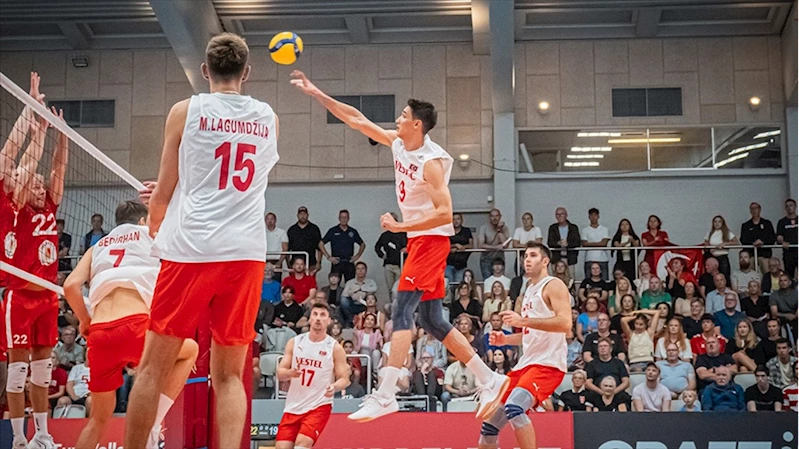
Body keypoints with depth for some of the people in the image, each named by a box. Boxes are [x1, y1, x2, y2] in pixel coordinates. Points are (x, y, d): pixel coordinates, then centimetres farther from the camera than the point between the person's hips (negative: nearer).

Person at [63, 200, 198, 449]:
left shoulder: (97, 246, 27)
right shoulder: (152, 233, 20)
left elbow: (71, 285, 12)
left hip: (99, 335, 4)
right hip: (135, 326, -4)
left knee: (99, 417, 23)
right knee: (190, 350, 26)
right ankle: (149, 428, 11)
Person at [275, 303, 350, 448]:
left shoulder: (335, 348, -4)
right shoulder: (294, 342, 3)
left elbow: (344, 379, -4)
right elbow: (280, 374, 3)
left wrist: (334, 387, -27)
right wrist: (290, 373, -20)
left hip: (319, 405, -4)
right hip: (293, 406, 4)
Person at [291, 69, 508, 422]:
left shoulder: (431, 161, -19)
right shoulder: (398, 143, 5)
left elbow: (444, 214, -23)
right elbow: (356, 120, 12)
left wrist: (399, 227, -24)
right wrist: (316, 94, 9)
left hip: (431, 238, -9)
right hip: (418, 239, 9)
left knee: (401, 311, -16)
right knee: (432, 321, 10)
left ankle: (384, 396, -20)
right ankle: (489, 380, 16)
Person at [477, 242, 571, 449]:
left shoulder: (553, 286, -5)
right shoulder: (529, 291, 22)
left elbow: (565, 323, -21)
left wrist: (523, 321, -25)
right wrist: (505, 339, 13)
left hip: (547, 363, -9)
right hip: (526, 363, 9)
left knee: (514, 407, -32)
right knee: (490, 422, 8)